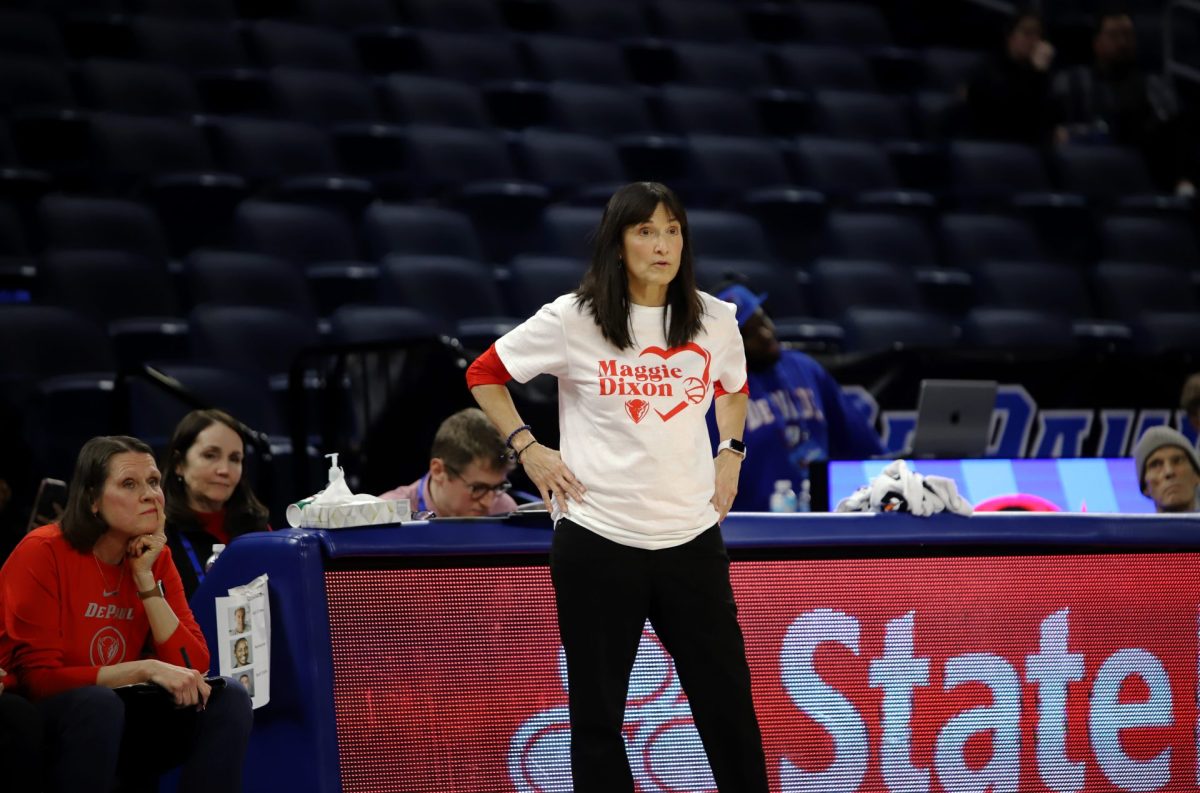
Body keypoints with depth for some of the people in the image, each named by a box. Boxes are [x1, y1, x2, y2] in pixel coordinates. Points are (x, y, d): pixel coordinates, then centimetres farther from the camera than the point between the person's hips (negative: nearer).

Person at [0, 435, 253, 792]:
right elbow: (38, 677, -19)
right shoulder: (43, 553, -15)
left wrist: (145, 579, -12)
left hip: (115, 725, 6)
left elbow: (195, 668, -5)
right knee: (99, 703, -36)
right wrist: (145, 670, -25)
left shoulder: (155, 558, 3)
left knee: (228, 698, -12)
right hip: (37, 730, -6)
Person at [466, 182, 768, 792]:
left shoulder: (715, 322, 4)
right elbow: (484, 375, 7)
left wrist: (730, 452, 13)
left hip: (691, 537, 3)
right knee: (597, 712, 4)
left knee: (728, 701, 4)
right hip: (596, 539, -2)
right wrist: (528, 450, -1)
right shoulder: (573, 319, -5)